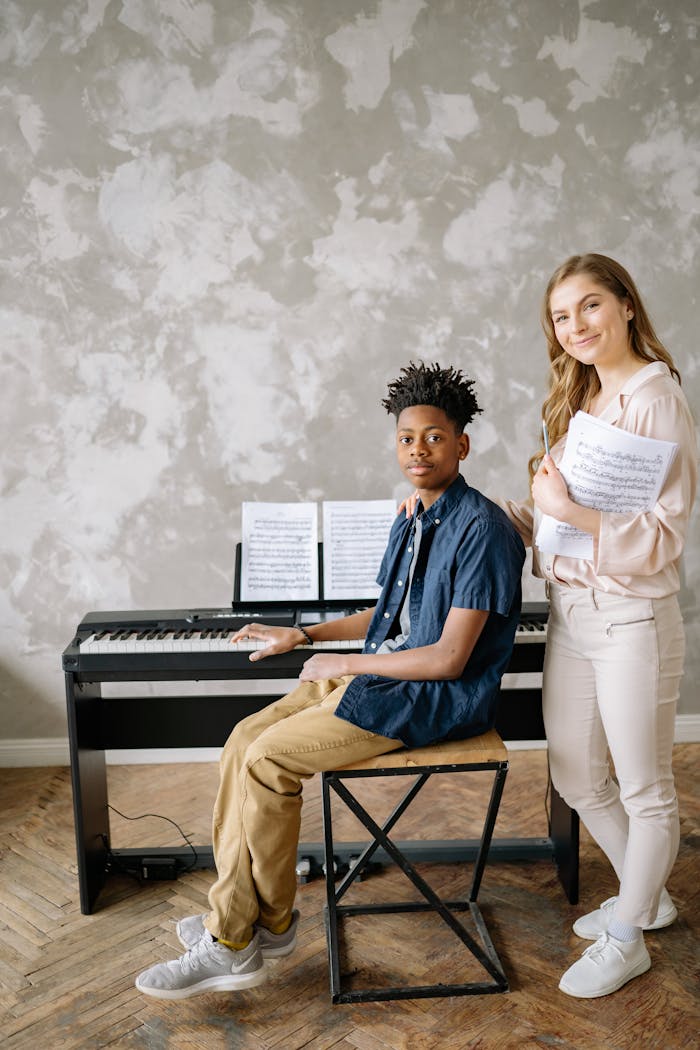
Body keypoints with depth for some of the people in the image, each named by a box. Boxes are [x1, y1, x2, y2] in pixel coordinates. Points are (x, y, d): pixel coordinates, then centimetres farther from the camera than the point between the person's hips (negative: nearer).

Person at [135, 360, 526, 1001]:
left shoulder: (482, 529, -17)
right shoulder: (412, 521, 12)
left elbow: (449, 658, -21)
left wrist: (342, 665, -13)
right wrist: (303, 635, 21)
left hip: (438, 697, -9)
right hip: (381, 675, 9)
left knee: (268, 760, -17)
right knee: (244, 742, -4)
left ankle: (251, 931, 2)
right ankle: (235, 921, 3)